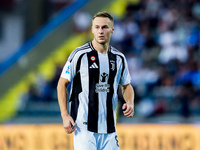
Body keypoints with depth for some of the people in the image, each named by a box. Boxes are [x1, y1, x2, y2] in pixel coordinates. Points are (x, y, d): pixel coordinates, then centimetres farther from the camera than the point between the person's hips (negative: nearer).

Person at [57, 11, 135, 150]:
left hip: (109, 127, 5)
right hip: (84, 127, -5)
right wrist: (65, 115, -10)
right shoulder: (80, 55, -6)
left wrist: (130, 103, 0)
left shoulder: (119, 58, 8)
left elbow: (126, 85, 22)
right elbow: (62, 84, -1)